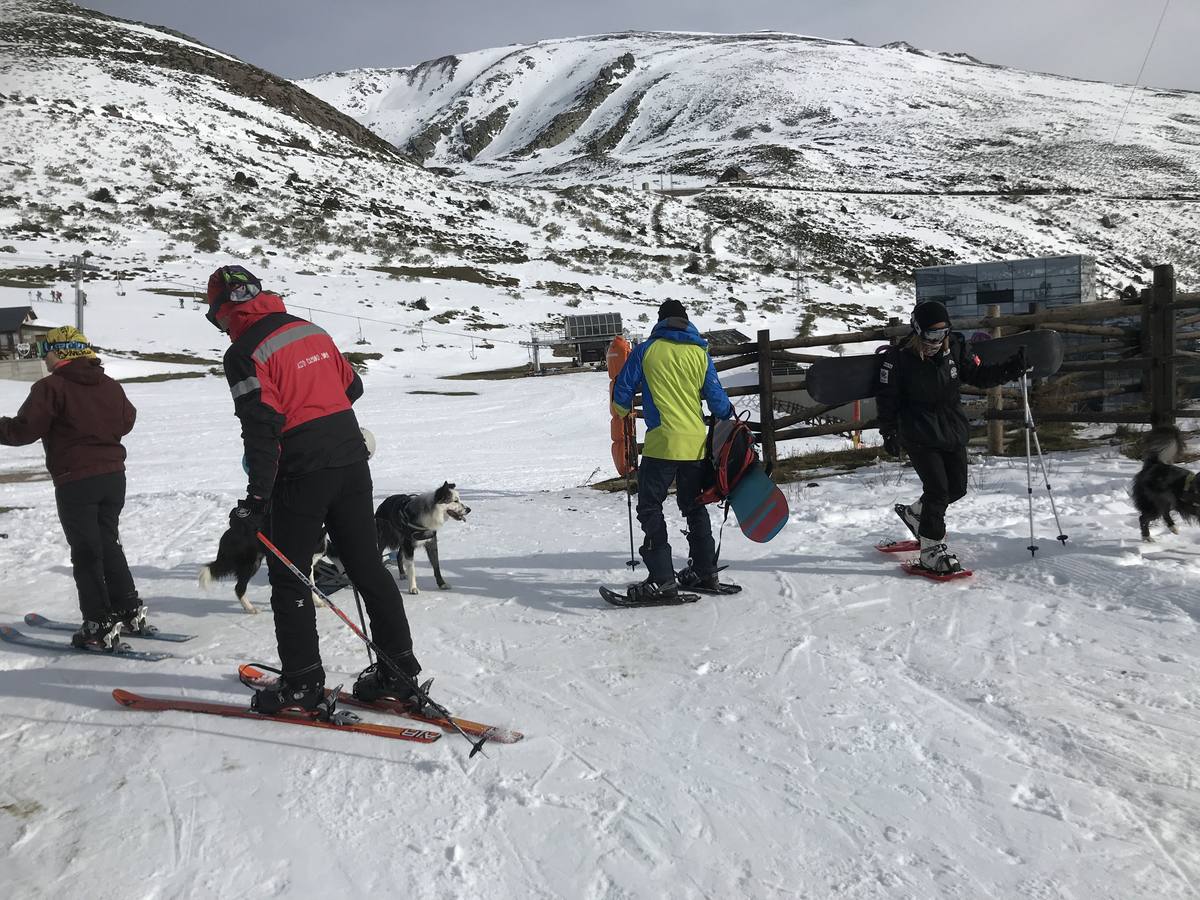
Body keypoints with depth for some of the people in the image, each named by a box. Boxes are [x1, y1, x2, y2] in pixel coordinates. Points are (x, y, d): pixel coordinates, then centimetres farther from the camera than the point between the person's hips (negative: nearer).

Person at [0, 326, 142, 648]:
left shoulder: (51, 387, -11)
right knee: (109, 545, 18)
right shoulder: (110, 385, 9)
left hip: (75, 482, -6)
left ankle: (100, 627, 0)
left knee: (85, 553, 0)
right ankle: (130, 611, 22)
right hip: (113, 476, 7)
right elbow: (127, 420, 20)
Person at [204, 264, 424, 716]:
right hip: (351, 459, 7)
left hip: (302, 474, -7)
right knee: (367, 565, 12)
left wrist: (256, 500, -19)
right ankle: (398, 669, 18)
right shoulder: (311, 330, 11)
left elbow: (262, 429, -18)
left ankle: (303, 685, 11)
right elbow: (352, 387, 19)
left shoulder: (244, 352, -10)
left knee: (288, 577, 7)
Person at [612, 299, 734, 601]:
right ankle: (705, 571, 23)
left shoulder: (646, 350, 0)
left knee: (650, 508, 0)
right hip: (696, 443, 5)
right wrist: (730, 416, 32)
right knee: (694, 507, 19)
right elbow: (716, 398, 11)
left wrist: (623, 412, 26)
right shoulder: (700, 353, 9)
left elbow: (623, 390, 4)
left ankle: (661, 580, -8)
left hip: (663, 441, -5)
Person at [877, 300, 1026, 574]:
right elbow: (887, 397, -6)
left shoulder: (955, 348, 0)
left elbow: (978, 375, 6)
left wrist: (1009, 369, -11)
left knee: (957, 488, 11)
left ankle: (914, 513, 36)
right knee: (938, 489, -12)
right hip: (919, 434, -6)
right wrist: (889, 433, -10)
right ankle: (932, 549, 0)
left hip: (953, 429, 6)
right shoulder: (899, 357, -12)